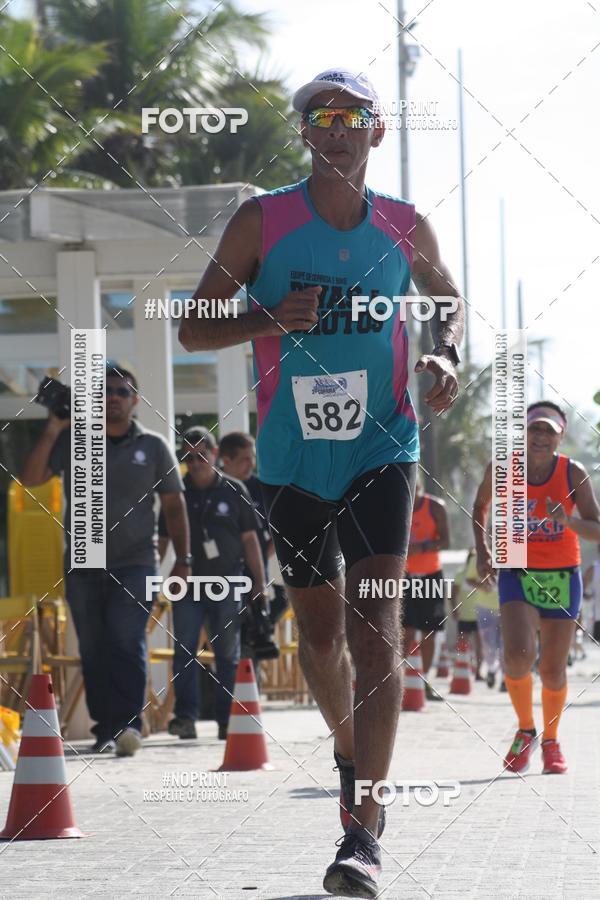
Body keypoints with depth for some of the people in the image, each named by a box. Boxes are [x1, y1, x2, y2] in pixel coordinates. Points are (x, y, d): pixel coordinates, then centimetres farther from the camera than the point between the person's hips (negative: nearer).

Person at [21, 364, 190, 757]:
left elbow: (174, 506, 9)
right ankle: (105, 728, 9)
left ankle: (129, 722, -22)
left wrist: (183, 559, 3)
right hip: (82, 564, 2)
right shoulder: (72, 440, 7)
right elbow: (31, 478, -1)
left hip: (135, 563, -2)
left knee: (126, 642, -17)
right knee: (93, 650, 4)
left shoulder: (154, 447, 7)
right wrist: (53, 430, -9)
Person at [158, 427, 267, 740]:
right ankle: (185, 716, -6)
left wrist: (259, 583, 3)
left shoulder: (234, 491, 3)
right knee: (184, 651, -6)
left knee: (228, 654, 3)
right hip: (187, 584, 1)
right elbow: (162, 539, 9)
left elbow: (249, 539, 6)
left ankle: (227, 720, 8)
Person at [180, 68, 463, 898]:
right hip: (293, 460, 1)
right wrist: (269, 320, -21)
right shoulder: (261, 222, -4)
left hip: (380, 450, -1)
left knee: (376, 630, -15)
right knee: (320, 634, 11)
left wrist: (446, 355, -1)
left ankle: (364, 832, -18)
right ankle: (349, 751, 43)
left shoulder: (406, 229, 1)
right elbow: (193, 329, -2)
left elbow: (445, 297, 21)